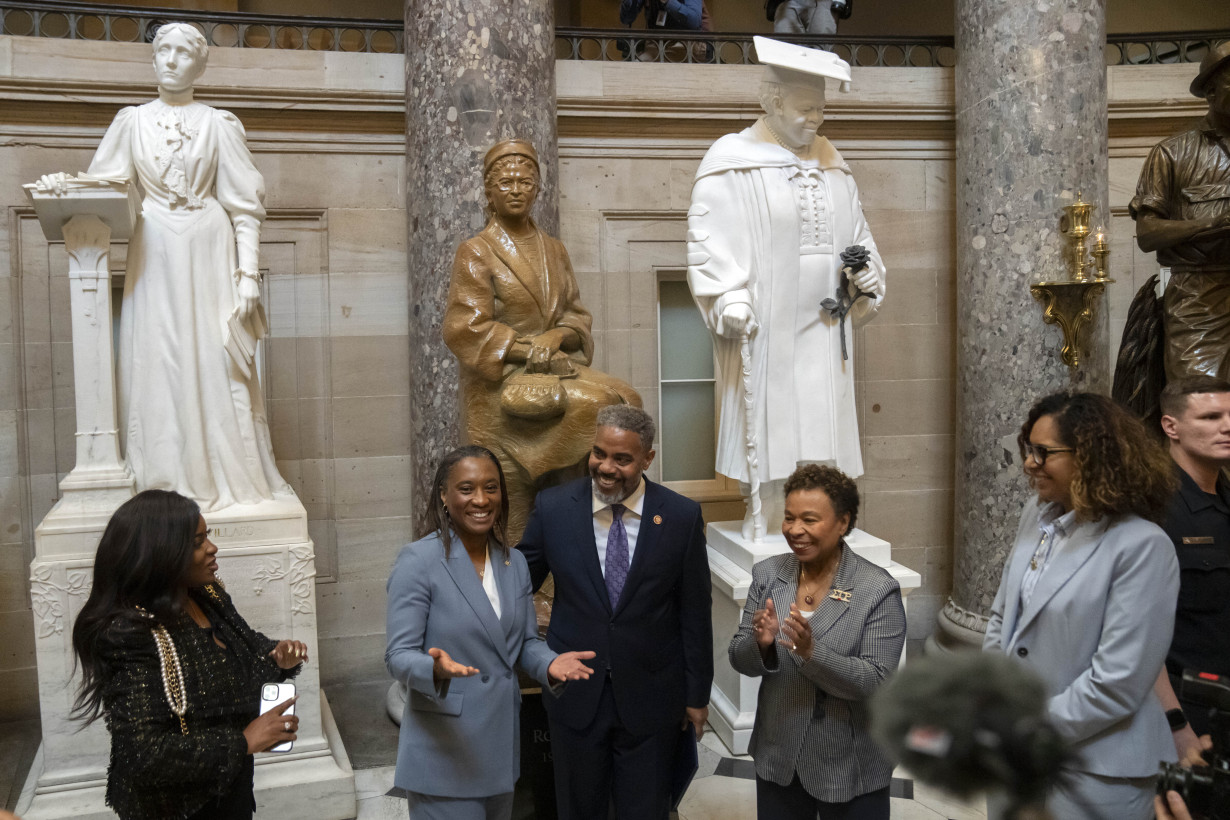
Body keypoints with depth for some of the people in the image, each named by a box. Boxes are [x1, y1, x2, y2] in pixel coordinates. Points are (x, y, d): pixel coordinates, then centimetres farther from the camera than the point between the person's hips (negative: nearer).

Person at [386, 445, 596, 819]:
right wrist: (436, 668, -35)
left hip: (502, 744, 6)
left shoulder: (514, 562, 7)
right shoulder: (418, 561, -12)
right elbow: (398, 656, -14)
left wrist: (549, 664, -10)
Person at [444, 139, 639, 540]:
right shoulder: (476, 252, 0)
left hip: (557, 369, 5)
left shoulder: (554, 250, 17)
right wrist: (525, 348, -16)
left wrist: (557, 336, -9)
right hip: (502, 384, -5)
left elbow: (578, 314, 14)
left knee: (622, 402, -21)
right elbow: (465, 328, -8)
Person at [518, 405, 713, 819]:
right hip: (575, 693, 1)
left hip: (650, 698, -1)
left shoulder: (682, 516, -8)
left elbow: (695, 613, -2)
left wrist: (697, 694, 3)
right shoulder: (553, 507, -7)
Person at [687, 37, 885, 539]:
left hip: (822, 332, 6)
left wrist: (866, 272, 3)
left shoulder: (830, 163, 16)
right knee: (771, 448, -4)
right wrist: (730, 303, -22)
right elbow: (710, 239, -11)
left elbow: (854, 229, 22)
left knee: (819, 452, 6)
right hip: (765, 330, -6)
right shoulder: (732, 163, -3)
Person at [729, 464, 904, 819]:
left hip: (850, 769, -3)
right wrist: (761, 644, -23)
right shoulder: (767, 574, -3)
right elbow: (739, 659, -1)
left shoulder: (878, 590, -15)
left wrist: (812, 651, -32)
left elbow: (876, 683, -18)